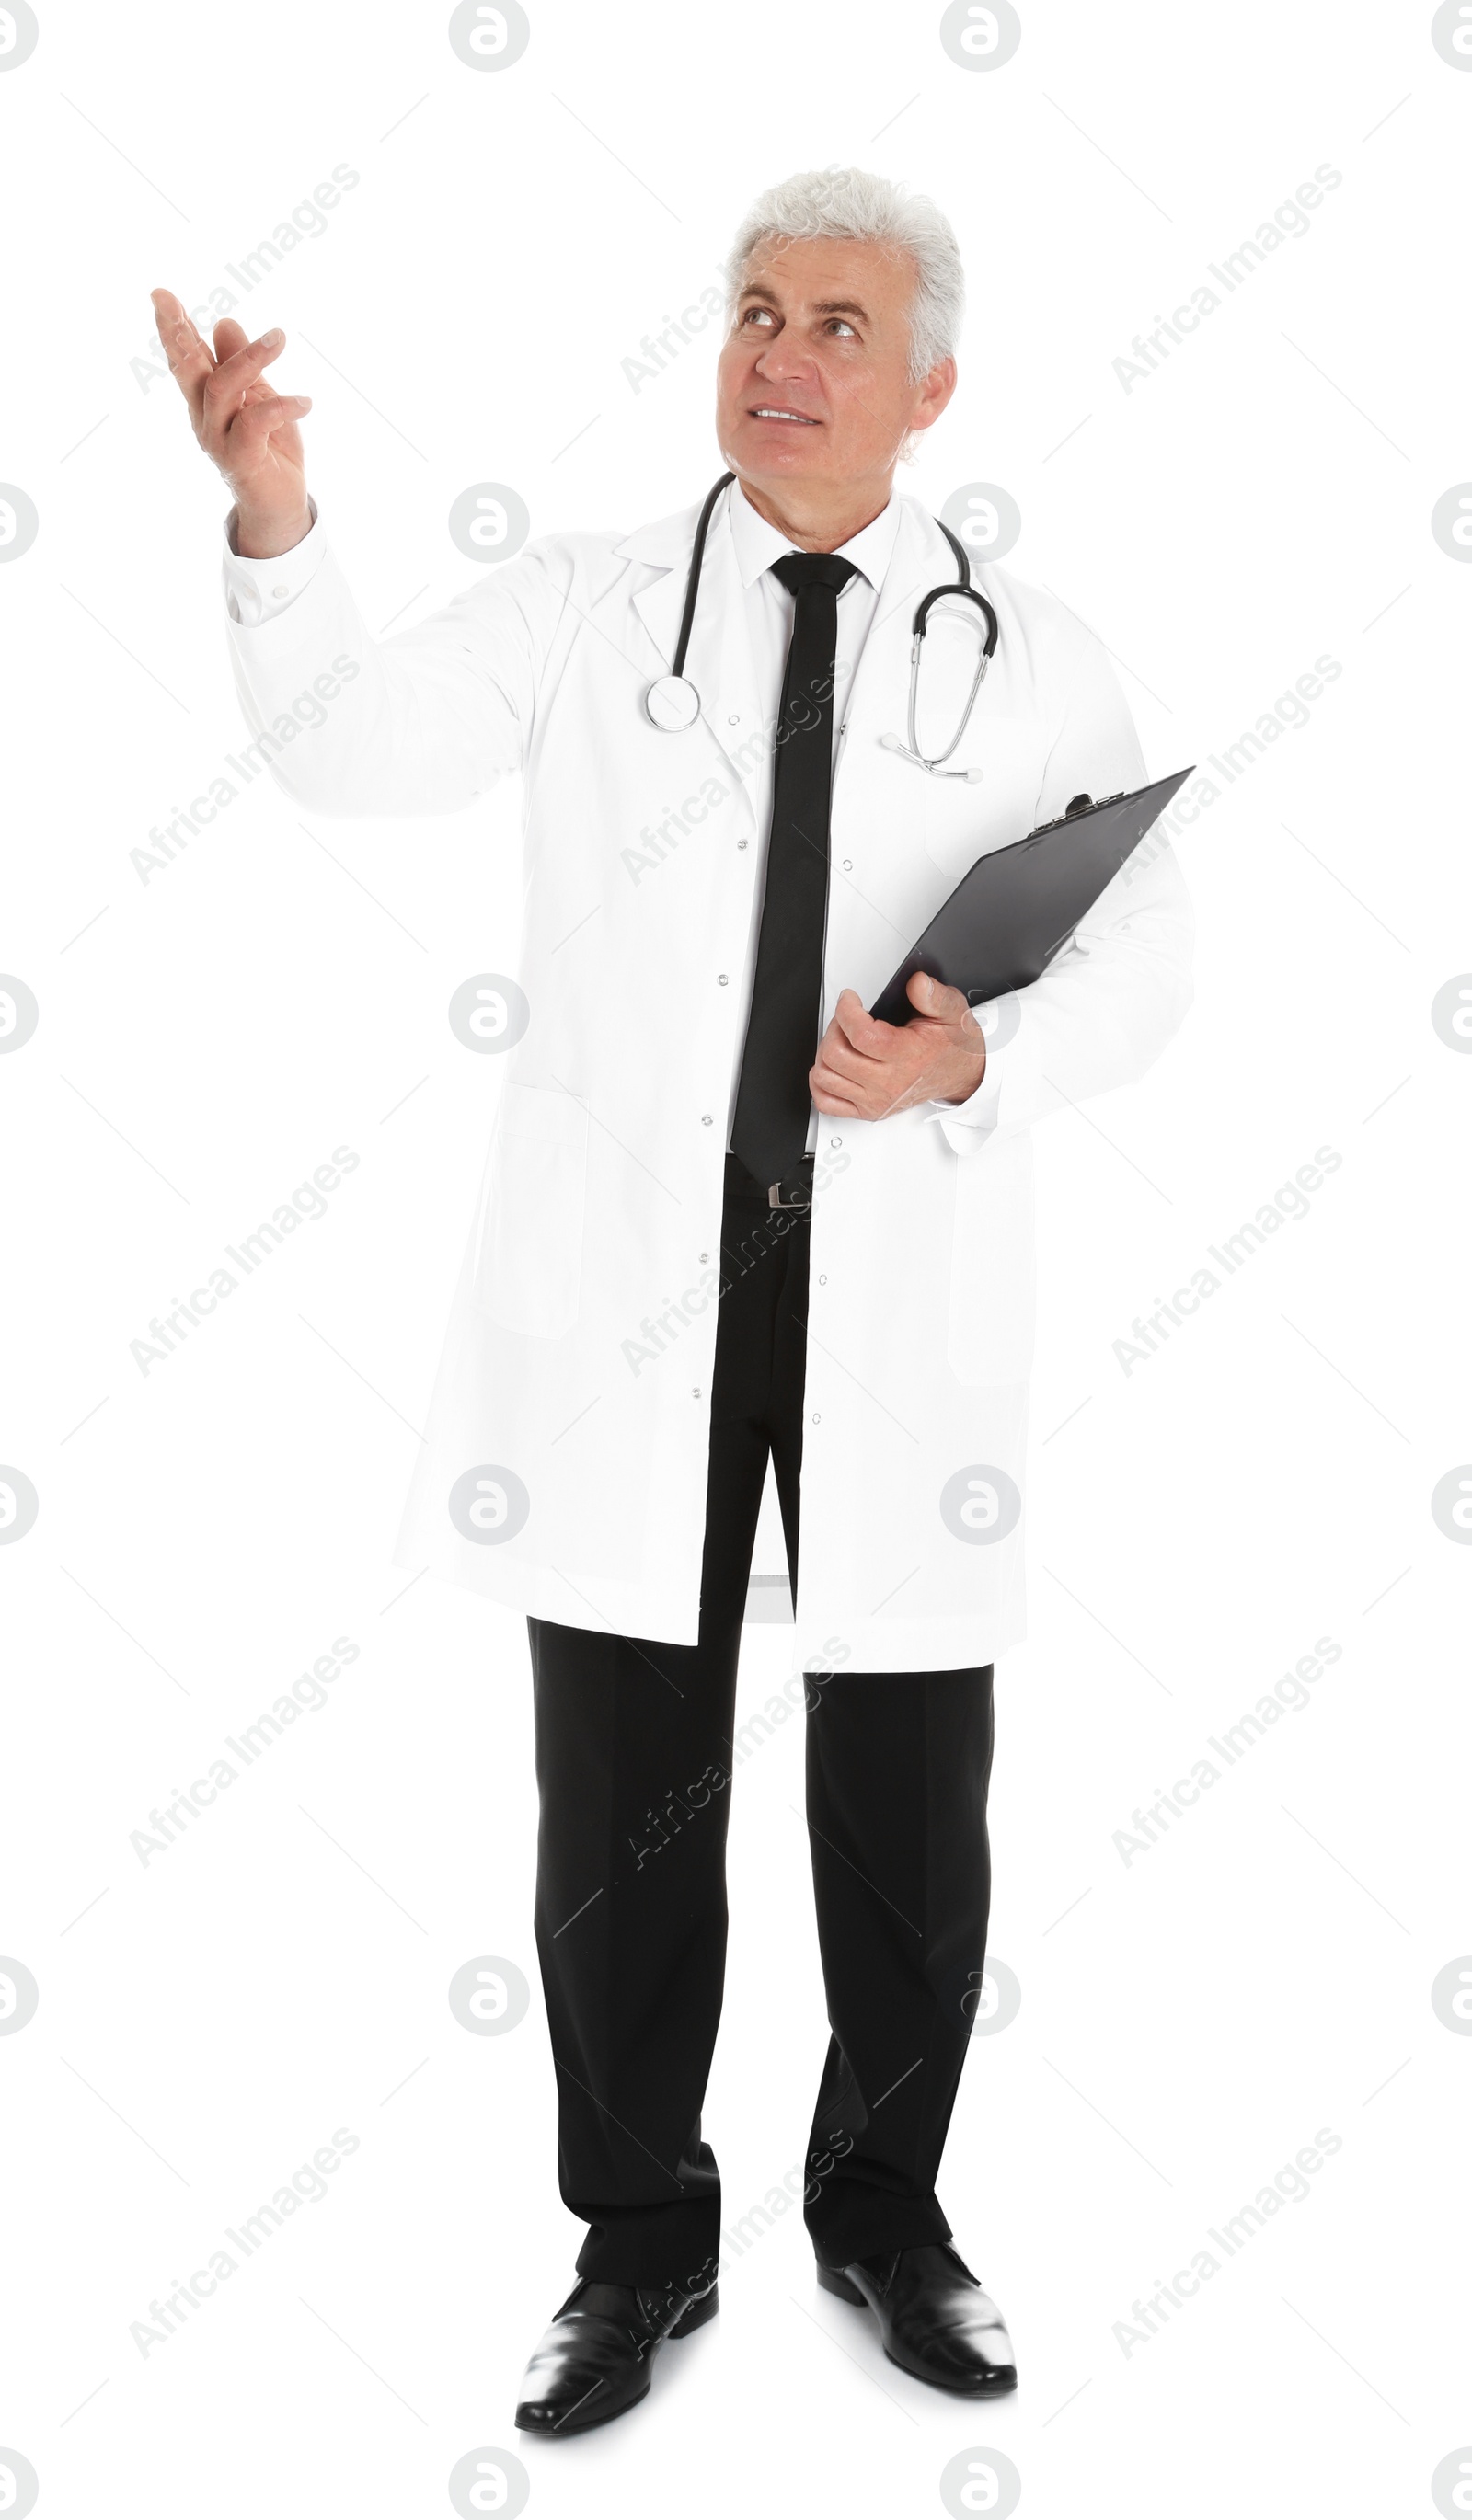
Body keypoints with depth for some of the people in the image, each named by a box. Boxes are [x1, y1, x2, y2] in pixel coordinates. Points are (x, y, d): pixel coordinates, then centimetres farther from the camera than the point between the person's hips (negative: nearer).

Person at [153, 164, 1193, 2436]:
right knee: (625, 1794, 6)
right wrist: (275, 517, -26)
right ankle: (642, 2243, 25)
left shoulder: (1030, 657, 7)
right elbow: (356, 751, -9)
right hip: (629, 1266, 0)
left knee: (910, 1788, 8)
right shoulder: (586, 603, 5)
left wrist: (978, 1061, -14)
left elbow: (1143, 964, 6)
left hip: (901, 1276, 1)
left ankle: (885, 2212, 31)